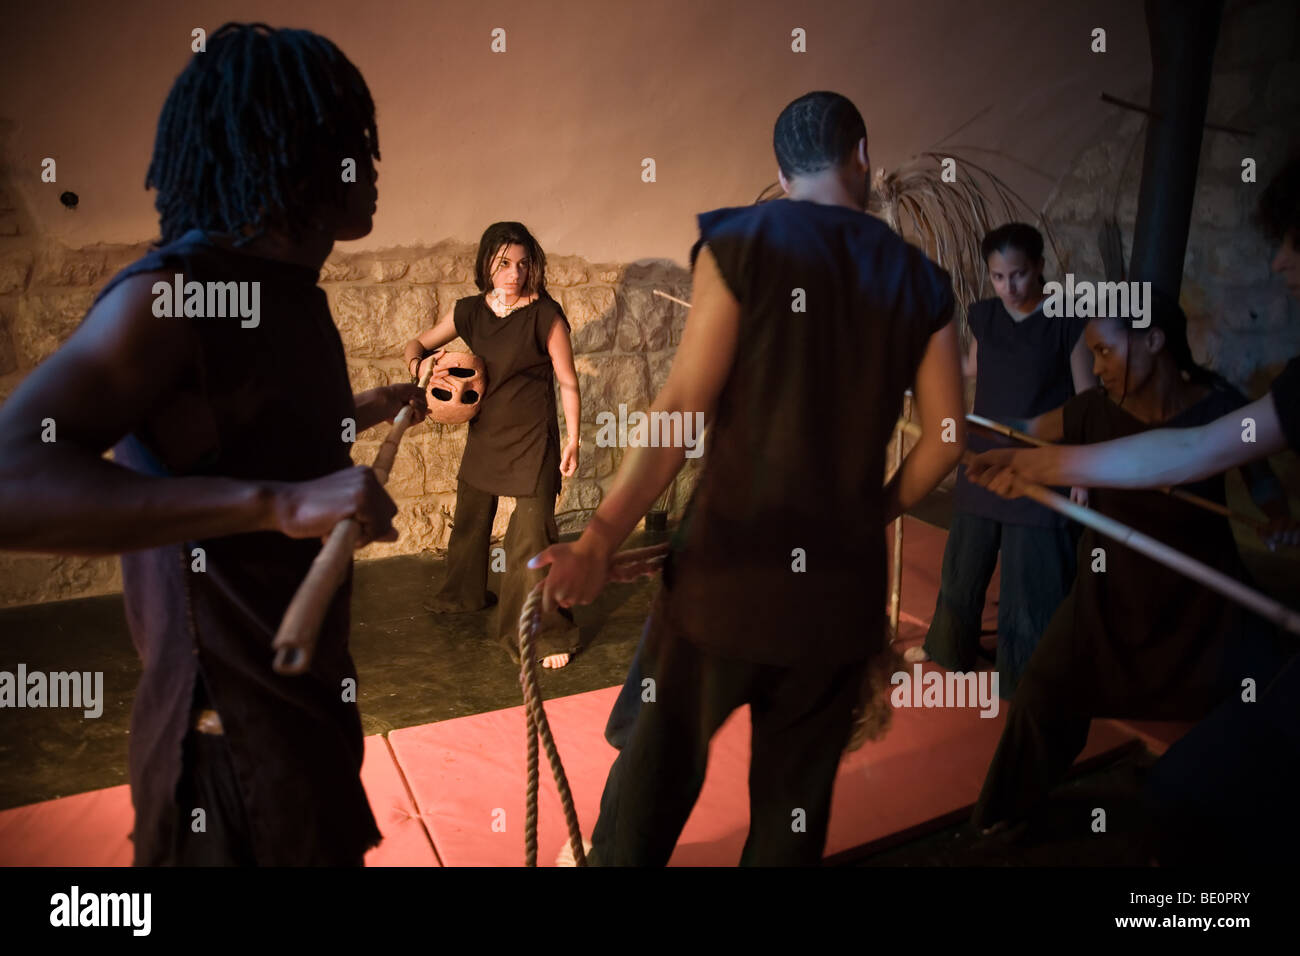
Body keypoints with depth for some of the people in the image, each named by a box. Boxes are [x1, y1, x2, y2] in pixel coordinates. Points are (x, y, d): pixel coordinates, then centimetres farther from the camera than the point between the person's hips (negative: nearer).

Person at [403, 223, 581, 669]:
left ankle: (547, 635, 7)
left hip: (533, 439, -5)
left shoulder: (545, 314, -13)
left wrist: (573, 440, -10)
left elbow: (568, 381, -8)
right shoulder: (469, 311, 0)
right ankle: (464, 593, 49)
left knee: (532, 536, -8)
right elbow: (420, 342, 14)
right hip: (484, 432, 6)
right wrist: (416, 361, -9)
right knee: (470, 518, 22)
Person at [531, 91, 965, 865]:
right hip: (844, 589, 3)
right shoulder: (919, 280, 6)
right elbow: (947, 439, 5)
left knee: (660, 768, 12)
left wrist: (600, 541, -10)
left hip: (729, 568, -3)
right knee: (796, 799, 16)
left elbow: (683, 408, -12)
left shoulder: (741, 242, -4)